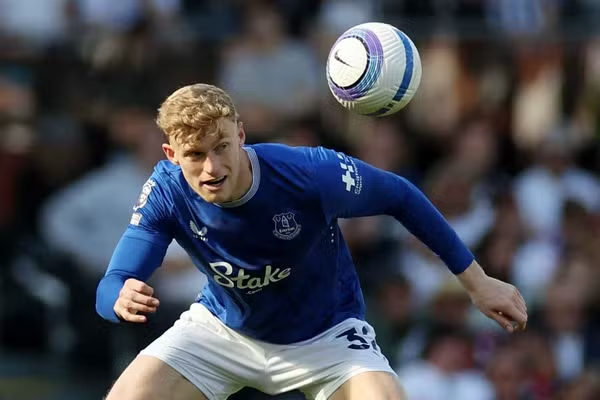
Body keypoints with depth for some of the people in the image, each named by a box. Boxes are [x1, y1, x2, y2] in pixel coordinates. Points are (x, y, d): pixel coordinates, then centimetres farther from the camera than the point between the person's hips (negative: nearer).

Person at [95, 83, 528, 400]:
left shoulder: (311, 173, -33)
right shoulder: (166, 192, -26)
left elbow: (398, 196, -16)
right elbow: (110, 288, -25)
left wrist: (476, 281, -11)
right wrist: (122, 299, -53)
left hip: (325, 335, -2)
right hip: (223, 327, 2)